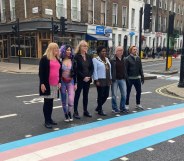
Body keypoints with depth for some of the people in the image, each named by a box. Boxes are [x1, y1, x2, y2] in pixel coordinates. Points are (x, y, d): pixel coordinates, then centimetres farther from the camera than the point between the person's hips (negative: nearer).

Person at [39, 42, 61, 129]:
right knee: (47, 102, 0)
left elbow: (59, 71, 20)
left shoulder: (57, 59, 16)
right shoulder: (44, 58, -6)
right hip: (47, 84, -6)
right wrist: (42, 83, -16)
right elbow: (41, 72, -10)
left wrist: (59, 82, 12)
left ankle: (50, 118, 22)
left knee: (51, 102, 12)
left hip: (55, 84, 6)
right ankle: (46, 121, 8)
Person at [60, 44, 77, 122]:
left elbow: (74, 73, 5)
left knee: (71, 99, -12)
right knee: (63, 100, 7)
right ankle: (66, 115, 22)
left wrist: (75, 83, 3)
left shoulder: (72, 61, 2)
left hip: (71, 81, 1)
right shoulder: (60, 61, -5)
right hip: (62, 81, -1)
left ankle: (69, 112, 13)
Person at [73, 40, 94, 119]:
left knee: (85, 95, 13)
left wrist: (89, 76, -7)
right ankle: (75, 112, 9)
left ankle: (85, 111, 22)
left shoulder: (89, 57, 10)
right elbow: (76, 69, -13)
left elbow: (91, 68, 8)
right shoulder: (76, 57, -7)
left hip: (87, 79, 5)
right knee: (77, 95, 2)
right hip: (79, 79, -5)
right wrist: (83, 77, -16)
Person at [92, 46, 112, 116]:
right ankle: (100, 110, 14)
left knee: (106, 95, 9)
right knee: (100, 95, 0)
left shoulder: (107, 59, 16)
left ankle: (98, 107, 27)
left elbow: (109, 69, 17)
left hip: (107, 80, 7)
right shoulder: (95, 59, -5)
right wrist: (96, 80, -16)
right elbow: (95, 71, -10)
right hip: (100, 80, -7)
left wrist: (110, 78, 13)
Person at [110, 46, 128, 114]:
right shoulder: (113, 60, -8)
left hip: (122, 79, 5)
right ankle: (115, 108, 16)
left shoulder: (123, 60, 10)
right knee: (114, 95, 4)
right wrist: (112, 79, -16)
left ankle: (122, 107, 21)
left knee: (124, 94, 6)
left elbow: (124, 69, 16)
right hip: (115, 80, -5)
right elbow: (111, 70, -11)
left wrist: (125, 77, 10)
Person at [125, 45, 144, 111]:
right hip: (130, 78, -5)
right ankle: (127, 105, 18)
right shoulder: (127, 59, -8)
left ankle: (138, 104, 26)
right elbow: (125, 69, -11)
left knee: (139, 91, 11)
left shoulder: (138, 58, 7)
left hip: (137, 78, 5)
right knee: (128, 92, 6)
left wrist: (142, 77, 7)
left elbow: (140, 68, 11)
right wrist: (126, 78, -15)